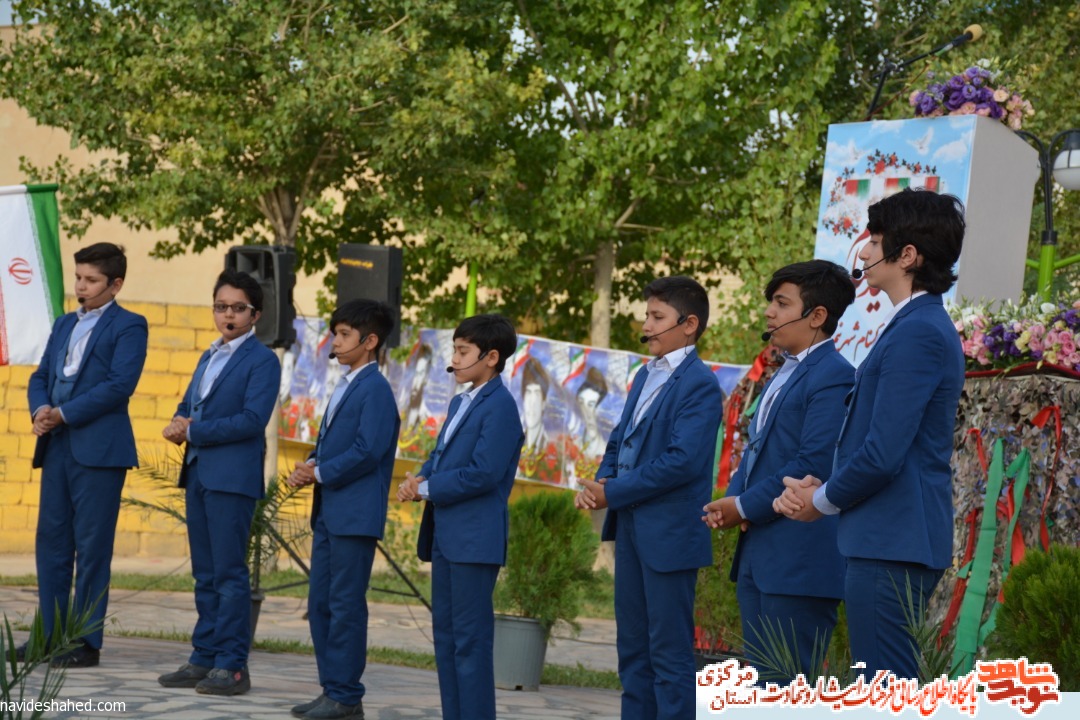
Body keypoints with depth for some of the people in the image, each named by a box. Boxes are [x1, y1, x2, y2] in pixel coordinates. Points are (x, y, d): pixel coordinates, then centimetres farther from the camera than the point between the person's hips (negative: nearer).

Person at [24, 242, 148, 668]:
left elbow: (120, 384, -14)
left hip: (98, 450, -7)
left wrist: (63, 413, -15)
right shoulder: (64, 324, 20)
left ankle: (87, 643, 1)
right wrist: (40, 409, -6)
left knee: (92, 548, -3)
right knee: (51, 541, 8)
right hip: (57, 447, 7)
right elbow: (41, 376, 17)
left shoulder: (128, 327, -3)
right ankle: (50, 635, 14)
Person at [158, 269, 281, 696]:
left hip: (232, 477, -8)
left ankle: (232, 665, -5)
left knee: (229, 572, -7)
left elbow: (253, 419, -16)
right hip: (198, 473, 8)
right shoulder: (208, 358, 20)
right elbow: (188, 405, 20)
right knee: (204, 574, 10)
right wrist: (179, 424, -4)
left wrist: (194, 431, -14)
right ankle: (204, 659, 14)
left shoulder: (262, 361, -6)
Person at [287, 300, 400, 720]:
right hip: (329, 512, 10)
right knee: (320, 603, 11)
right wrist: (310, 466, 1)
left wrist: (320, 473, -13)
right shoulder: (346, 387, 17)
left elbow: (367, 451, -20)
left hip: (355, 515, -10)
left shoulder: (375, 390, -12)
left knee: (346, 606, -5)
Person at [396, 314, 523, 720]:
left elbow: (483, 473, -20)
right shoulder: (460, 404, 18)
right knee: (445, 633, 12)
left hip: (475, 538, -10)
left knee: (471, 638, -7)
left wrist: (426, 488, -12)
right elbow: (441, 456, 21)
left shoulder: (499, 406, -12)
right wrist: (420, 479, -2)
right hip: (446, 535, 10)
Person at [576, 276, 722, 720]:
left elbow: (683, 461, -22)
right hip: (631, 529, 9)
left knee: (670, 650, -4)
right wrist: (600, 482, -2)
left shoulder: (698, 385, -14)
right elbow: (619, 442, 19)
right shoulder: (645, 376, 14)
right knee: (632, 646, 13)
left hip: (669, 533, -9)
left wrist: (613, 493, -16)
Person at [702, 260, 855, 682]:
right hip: (757, 557, 10)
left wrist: (746, 507, -14)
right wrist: (731, 499, 3)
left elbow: (814, 464, -20)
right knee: (764, 684, 13)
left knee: (788, 691, -9)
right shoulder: (783, 375, 19)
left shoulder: (834, 377, -12)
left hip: (801, 563, -10)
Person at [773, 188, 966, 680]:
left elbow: (884, 453, -21)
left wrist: (823, 500, -5)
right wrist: (823, 487, 9)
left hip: (891, 548, -11)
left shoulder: (917, 333, -17)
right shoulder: (925, 325, 17)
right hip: (892, 541, 11)